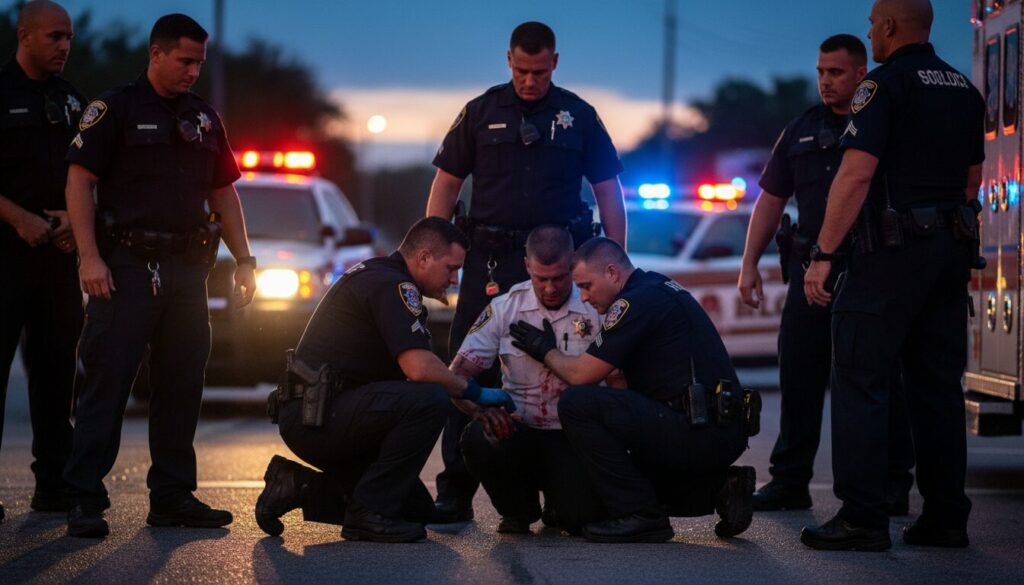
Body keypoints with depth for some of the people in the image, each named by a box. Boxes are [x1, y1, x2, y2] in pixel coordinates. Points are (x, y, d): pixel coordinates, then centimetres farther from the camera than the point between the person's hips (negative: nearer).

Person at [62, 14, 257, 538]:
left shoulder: (204, 119, 15)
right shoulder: (115, 109, -3)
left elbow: (223, 193, 20)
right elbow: (80, 180, -8)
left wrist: (243, 260, 11)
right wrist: (89, 256, -17)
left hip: (187, 268, 6)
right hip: (127, 266, -6)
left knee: (182, 386, 8)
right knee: (107, 383, -7)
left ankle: (172, 496, 15)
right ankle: (84, 500, -6)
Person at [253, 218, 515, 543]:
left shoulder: (377, 276, 19)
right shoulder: (392, 285, -14)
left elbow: (409, 372, 23)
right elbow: (419, 368, -26)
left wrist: (477, 408, 15)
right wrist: (473, 392, -8)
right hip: (314, 417, -10)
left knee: (418, 509, 12)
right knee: (429, 401, -25)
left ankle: (299, 486, 12)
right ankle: (369, 512, -15)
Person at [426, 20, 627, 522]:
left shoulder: (578, 116, 8)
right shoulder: (481, 113, 7)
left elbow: (608, 192, 9)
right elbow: (446, 183, 7)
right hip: (490, 258, 0)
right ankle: (455, 493, -2)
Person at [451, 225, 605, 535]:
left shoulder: (597, 309, -3)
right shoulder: (504, 308, 1)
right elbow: (458, 373, -2)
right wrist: (481, 407, -23)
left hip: (574, 439, -1)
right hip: (519, 432, 2)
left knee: (579, 516, -25)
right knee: (478, 440, -32)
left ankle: (558, 502, 19)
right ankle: (517, 510, 3)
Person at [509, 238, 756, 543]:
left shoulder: (637, 301, -11)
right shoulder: (660, 288, 20)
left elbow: (582, 374, -9)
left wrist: (547, 350, 10)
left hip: (699, 434, -11)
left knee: (577, 404, -13)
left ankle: (640, 515, -9)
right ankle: (717, 488, 11)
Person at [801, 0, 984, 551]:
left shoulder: (884, 85, -10)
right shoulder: (966, 90, 15)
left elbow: (856, 175, -17)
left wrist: (823, 253, -16)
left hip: (893, 249, -8)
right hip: (952, 248, 8)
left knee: (858, 380, -5)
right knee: (938, 384, 11)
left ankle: (862, 519, -10)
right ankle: (946, 516, 12)